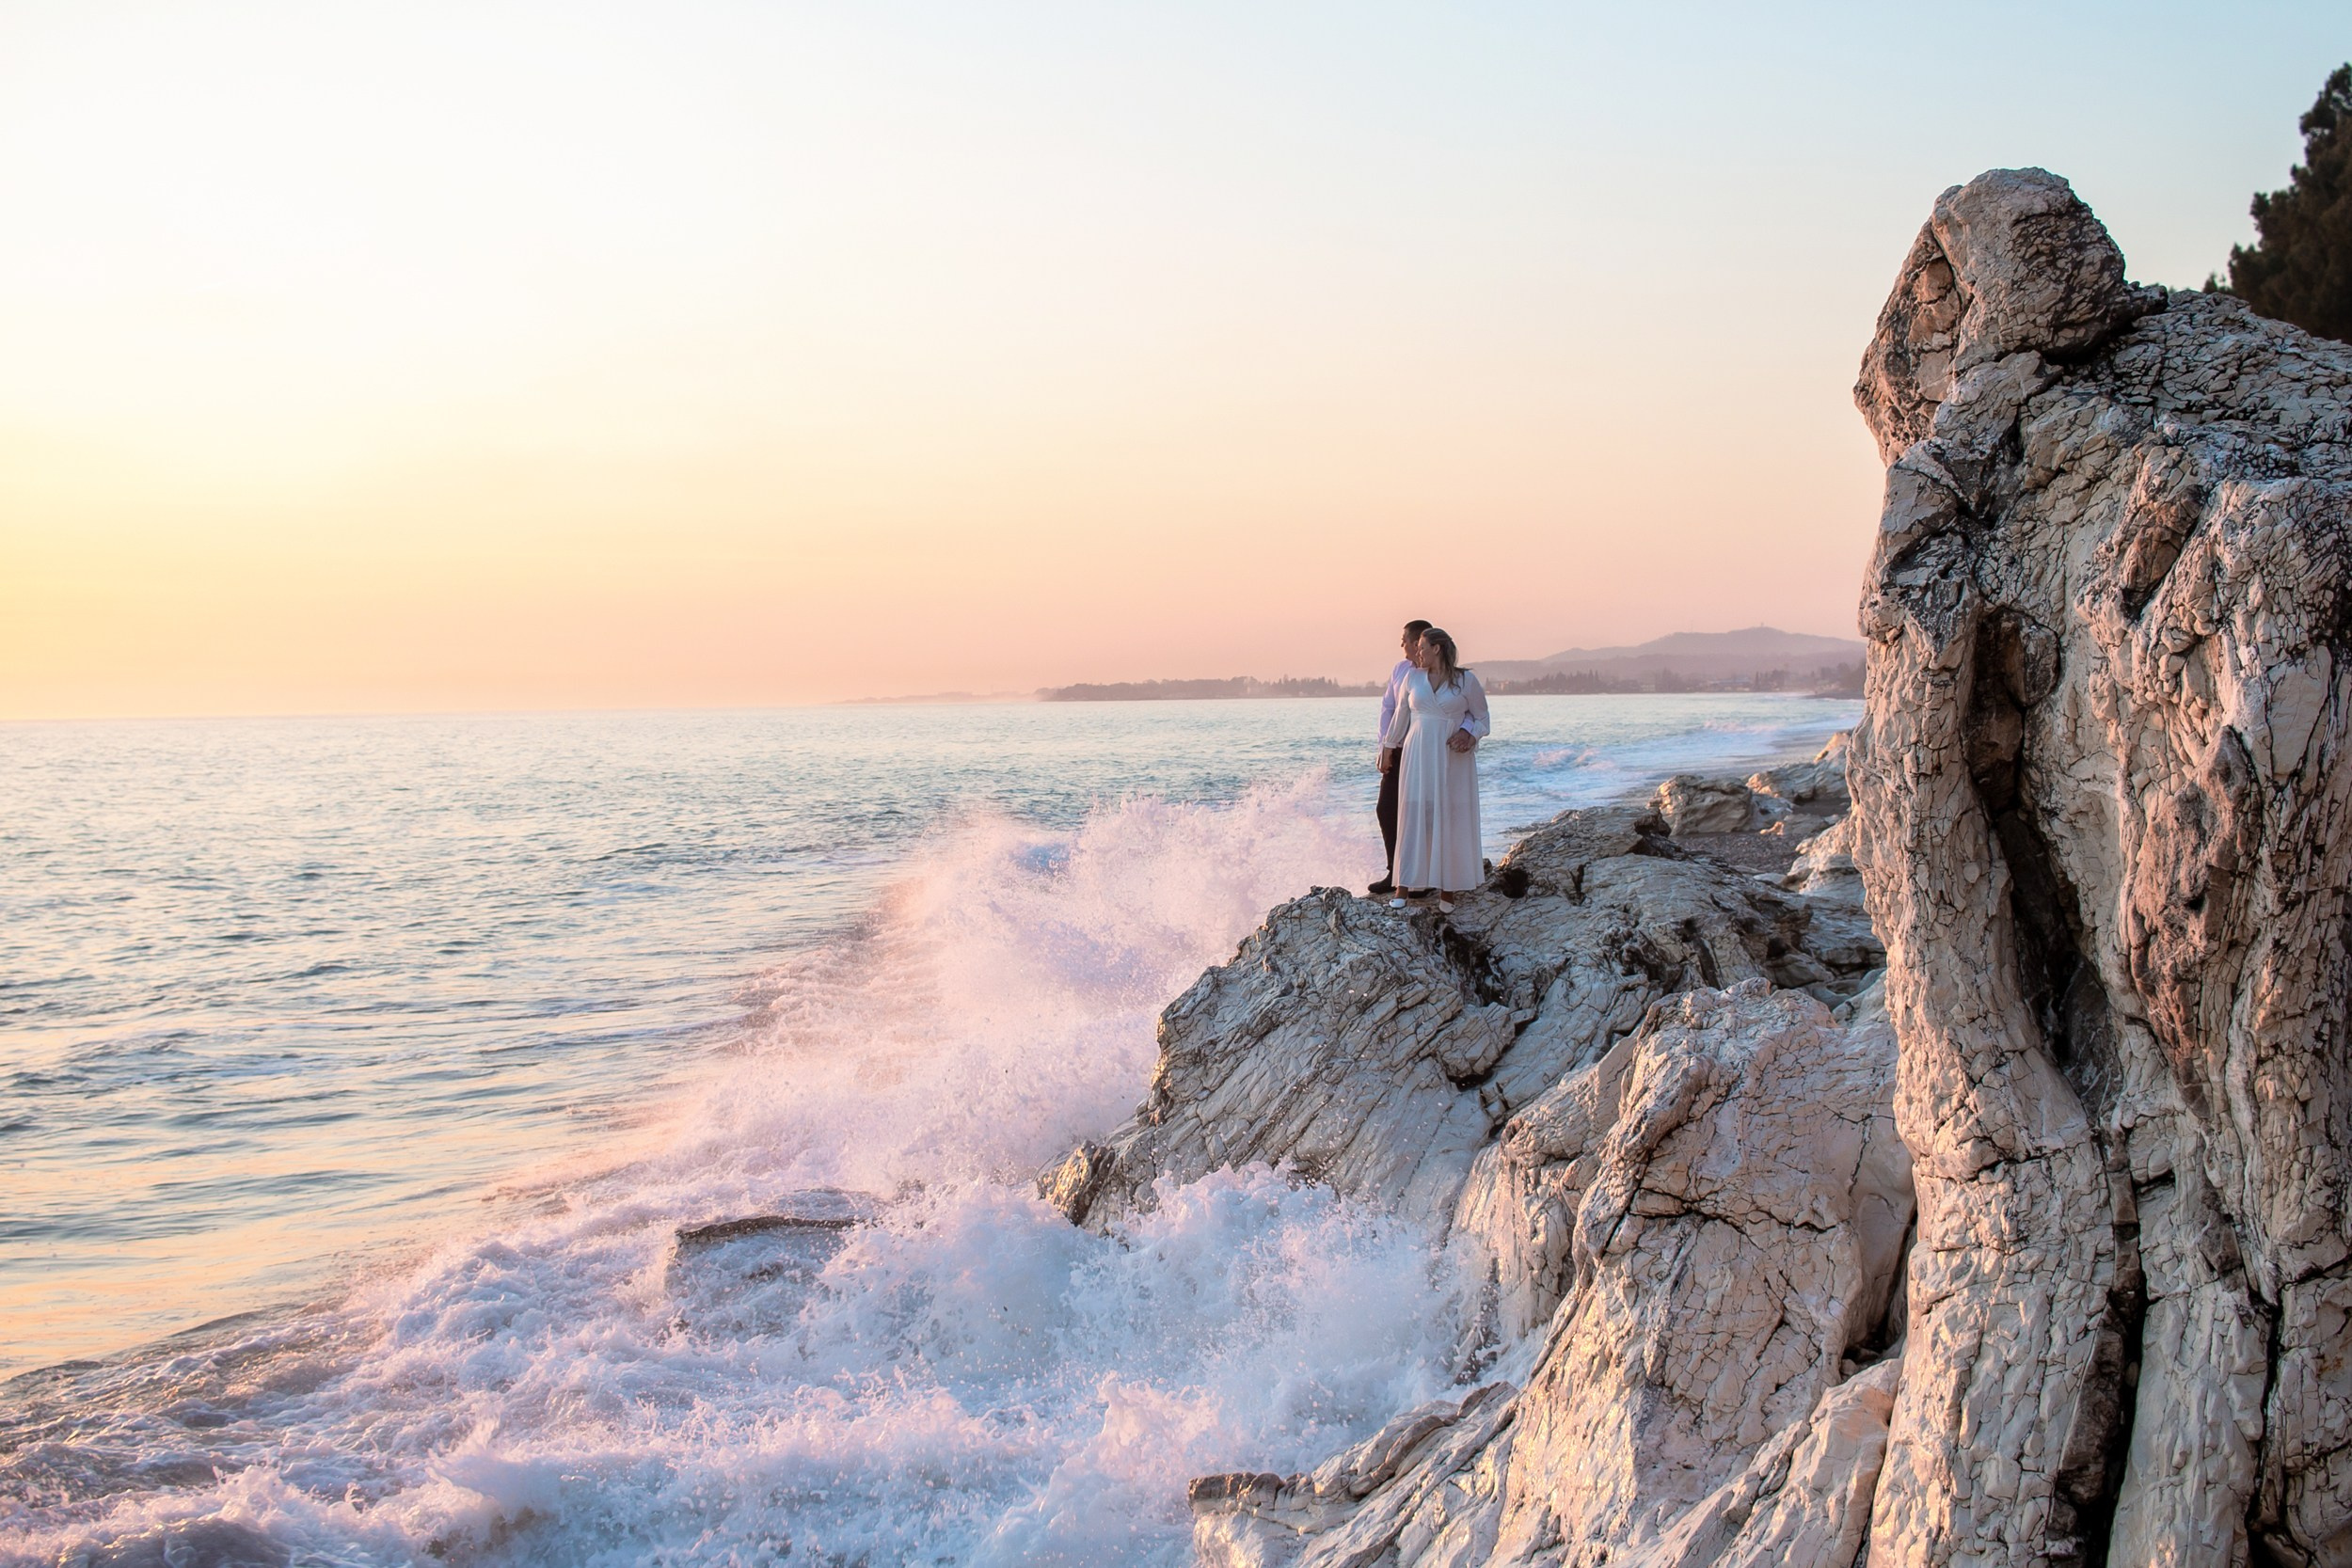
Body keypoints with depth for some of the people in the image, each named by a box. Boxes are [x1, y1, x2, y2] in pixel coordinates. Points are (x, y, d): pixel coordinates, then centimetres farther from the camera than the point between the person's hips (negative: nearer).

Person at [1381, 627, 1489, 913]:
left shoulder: (1466, 681, 0)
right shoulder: (1412, 678, 8)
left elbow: (1482, 718, 5)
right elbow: (1400, 717, 20)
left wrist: (1468, 734, -13)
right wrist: (1389, 746, 28)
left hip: (1452, 760, -2)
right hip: (1417, 756, 2)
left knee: (1450, 821, 0)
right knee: (1413, 817, -5)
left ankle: (1447, 892, 5)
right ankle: (1402, 890, -9)